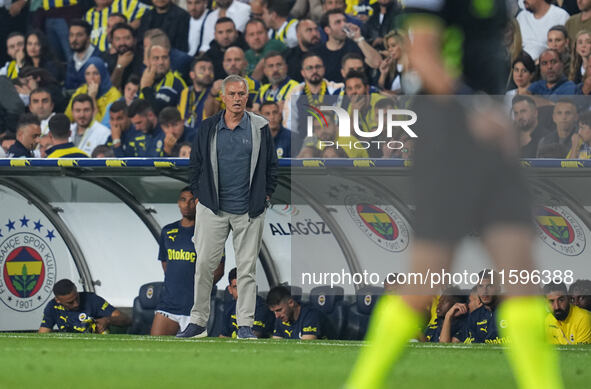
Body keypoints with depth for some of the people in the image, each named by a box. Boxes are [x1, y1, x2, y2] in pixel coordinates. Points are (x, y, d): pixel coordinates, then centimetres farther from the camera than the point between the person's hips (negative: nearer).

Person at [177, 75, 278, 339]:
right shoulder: (208, 128, 5)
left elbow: (271, 166, 10)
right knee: (204, 265, -2)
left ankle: (245, 325, 5)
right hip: (213, 209, 1)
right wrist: (200, 196, 5)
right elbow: (195, 165, 12)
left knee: (247, 268, 1)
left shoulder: (259, 127, 4)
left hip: (249, 209, -1)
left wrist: (265, 196, 3)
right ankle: (198, 322, 5)